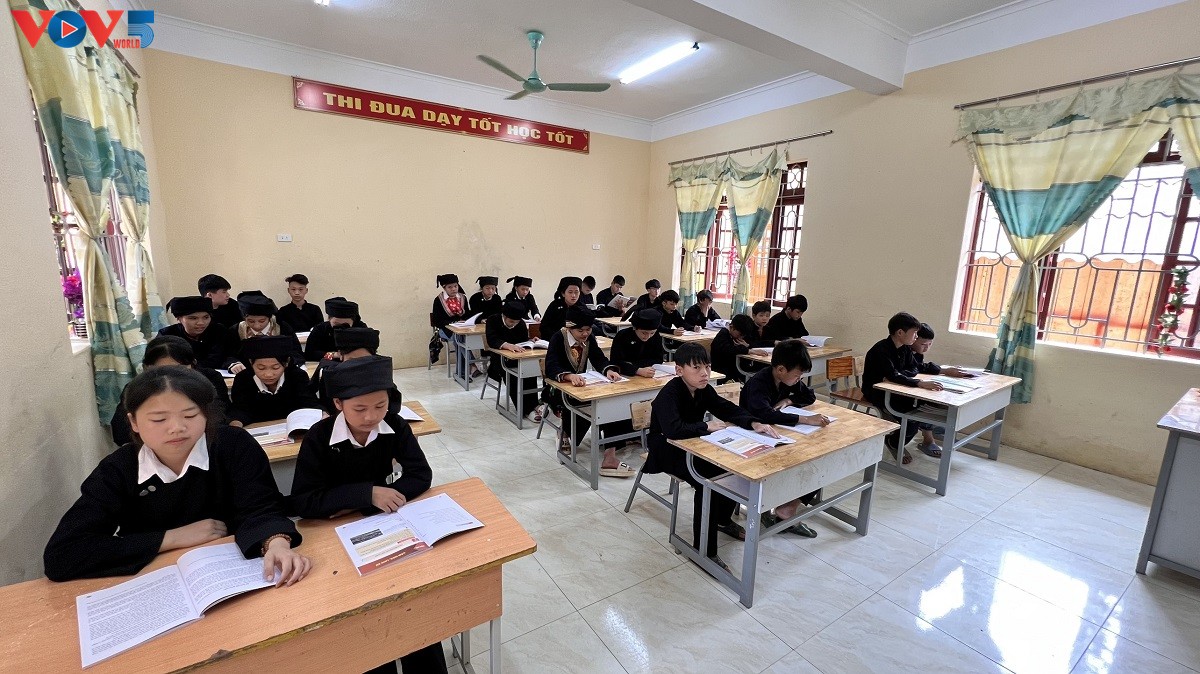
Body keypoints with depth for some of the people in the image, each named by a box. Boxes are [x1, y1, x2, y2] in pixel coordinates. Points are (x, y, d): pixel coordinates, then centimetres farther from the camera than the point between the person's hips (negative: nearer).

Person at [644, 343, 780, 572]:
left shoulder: (704, 390, -5)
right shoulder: (669, 394, -28)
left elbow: (729, 409, -3)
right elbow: (673, 430, -42)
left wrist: (754, 424, -22)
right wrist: (708, 426, -30)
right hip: (667, 449, -8)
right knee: (707, 481, -27)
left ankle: (723, 518, 23)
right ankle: (704, 549, -11)